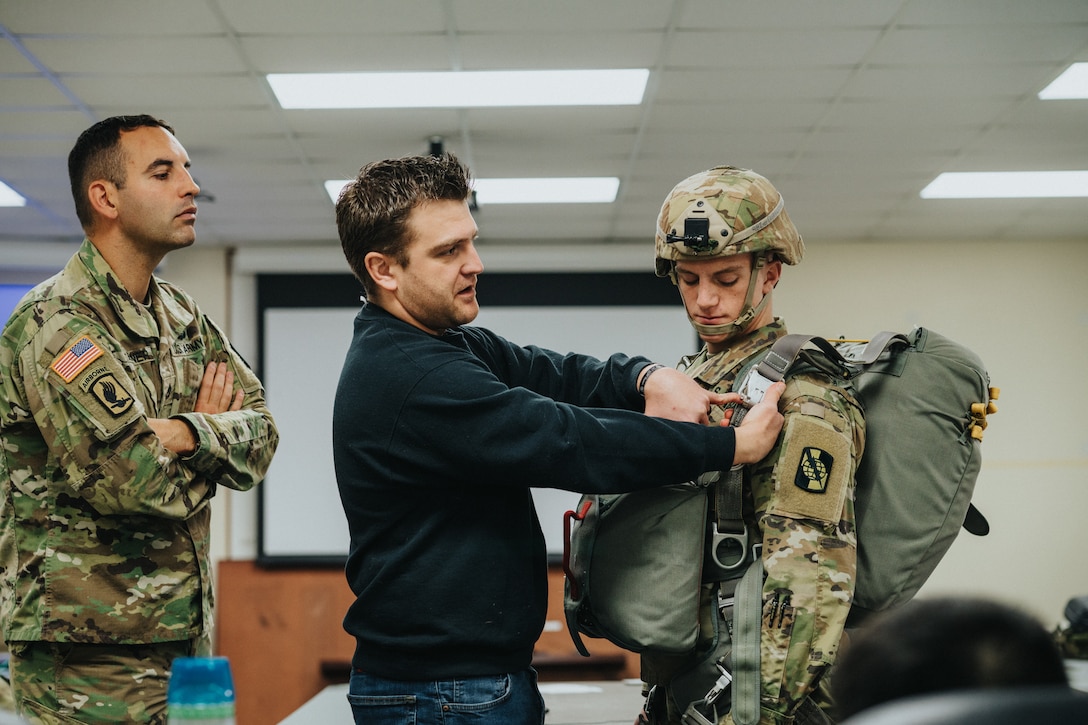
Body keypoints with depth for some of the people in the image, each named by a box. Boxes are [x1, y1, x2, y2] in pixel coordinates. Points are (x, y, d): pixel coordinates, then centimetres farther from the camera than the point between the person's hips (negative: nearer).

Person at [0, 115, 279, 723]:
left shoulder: (181, 314, 13)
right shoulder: (56, 326, -16)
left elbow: (262, 433, 3)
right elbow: (144, 483, -24)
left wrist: (187, 434, -18)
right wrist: (212, 431, -4)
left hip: (184, 629, 8)